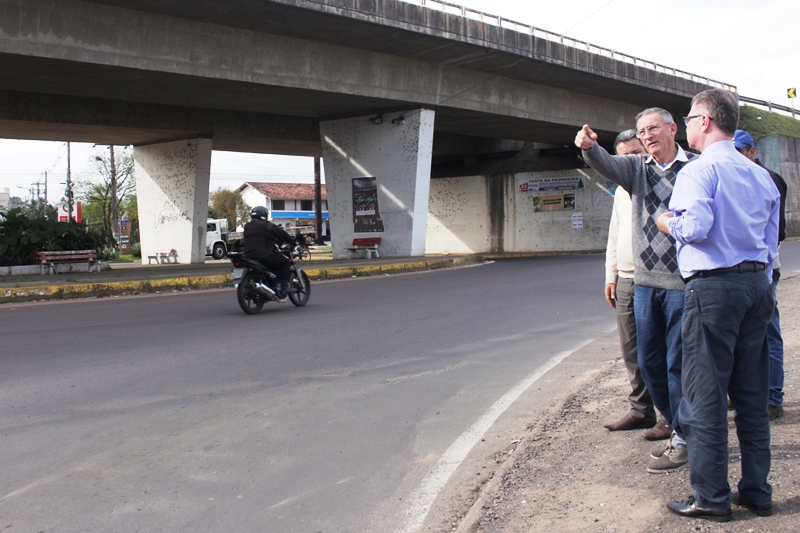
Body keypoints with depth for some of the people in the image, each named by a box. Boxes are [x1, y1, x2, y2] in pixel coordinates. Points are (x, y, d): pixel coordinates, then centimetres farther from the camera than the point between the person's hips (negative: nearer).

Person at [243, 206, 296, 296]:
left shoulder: (247, 226, 18)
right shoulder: (266, 225, -5)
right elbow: (282, 234, -1)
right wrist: (292, 242, 14)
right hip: (263, 256, -8)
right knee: (285, 262, 1)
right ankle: (284, 287, -10)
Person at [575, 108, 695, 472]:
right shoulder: (637, 168, 11)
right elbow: (606, 164, -8)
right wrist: (588, 147, -28)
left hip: (683, 281, -5)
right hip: (645, 281, 5)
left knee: (678, 363, -1)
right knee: (649, 361, 11)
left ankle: (684, 441, 11)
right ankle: (674, 421, 30)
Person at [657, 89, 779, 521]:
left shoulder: (699, 169, -8)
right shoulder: (761, 176, 15)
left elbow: (696, 225, -23)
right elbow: (772, 242, 17)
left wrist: (668, 223, -3)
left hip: (713, 286, -8)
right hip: (757, 284, 8)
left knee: (704, 396, -1)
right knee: (752, 395, 12)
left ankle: (711, 498, 4)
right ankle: (756, 491, 19)